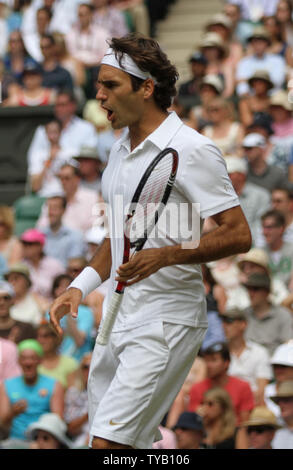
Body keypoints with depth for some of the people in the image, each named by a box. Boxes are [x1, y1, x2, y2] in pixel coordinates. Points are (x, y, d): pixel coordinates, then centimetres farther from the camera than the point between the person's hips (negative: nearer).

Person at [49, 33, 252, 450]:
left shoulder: (191, 150, -12)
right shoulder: (120, 150, 14)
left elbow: (239, 235, -15)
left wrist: (164, 257, -26)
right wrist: (81, 286, 12)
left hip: (166, 321, -8)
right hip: (117, 318, 8)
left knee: (108, 442, -18)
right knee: (118, 443, 7)